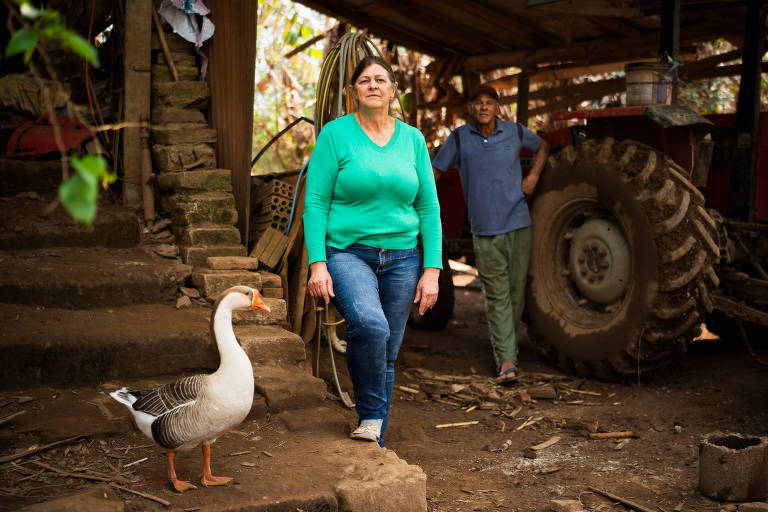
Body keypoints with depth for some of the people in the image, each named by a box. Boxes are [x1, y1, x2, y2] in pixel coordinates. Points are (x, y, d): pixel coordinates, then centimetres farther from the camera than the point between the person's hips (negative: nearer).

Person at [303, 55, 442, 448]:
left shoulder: (412, 139, 10)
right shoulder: (335, 134, 0)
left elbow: (428, 208, 10)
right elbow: (315, 202, -4)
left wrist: (432, 269, 2)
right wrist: (317, 264, -14)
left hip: (401, 259, 4)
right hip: (348, 254, -4)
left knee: (387, 356, 7)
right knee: (369, 325, -31)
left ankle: (374, 441, 24)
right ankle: (370, 415, -9)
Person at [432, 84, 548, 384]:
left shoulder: (515, 133, 6)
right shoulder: (459, 138, 2)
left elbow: (541, 146, 25)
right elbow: (434, 171, 7)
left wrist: (533, 176, 9)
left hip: (518, 225, 2)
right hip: (485, 231, -2)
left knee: (516, 292, 8)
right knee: (497, 296, -4)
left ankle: (507, 347, 29)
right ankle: (506, 361, -4)